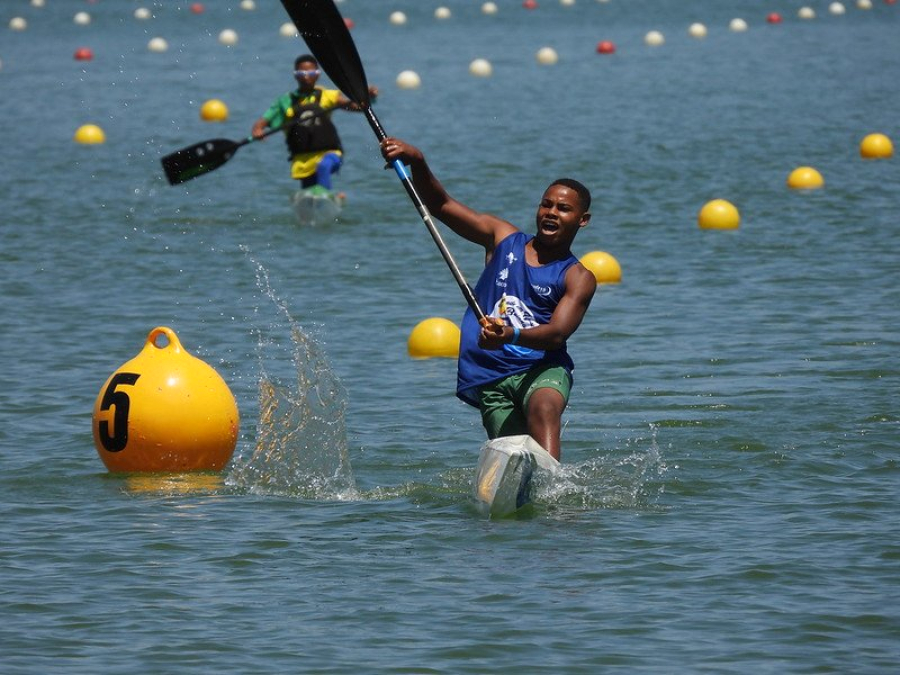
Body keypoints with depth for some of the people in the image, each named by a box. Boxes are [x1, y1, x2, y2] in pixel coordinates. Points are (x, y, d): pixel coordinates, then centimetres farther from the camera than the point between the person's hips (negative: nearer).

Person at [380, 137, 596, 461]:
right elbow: (440, 205, 15)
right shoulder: (504, 238, 17)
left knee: (543, 408, -37)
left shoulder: (578, 279, 6)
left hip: (542, 369, -5)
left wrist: (511, 335, -32)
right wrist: (417, 162, -5)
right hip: (490, 377, 5)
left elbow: (557, 333, -11)